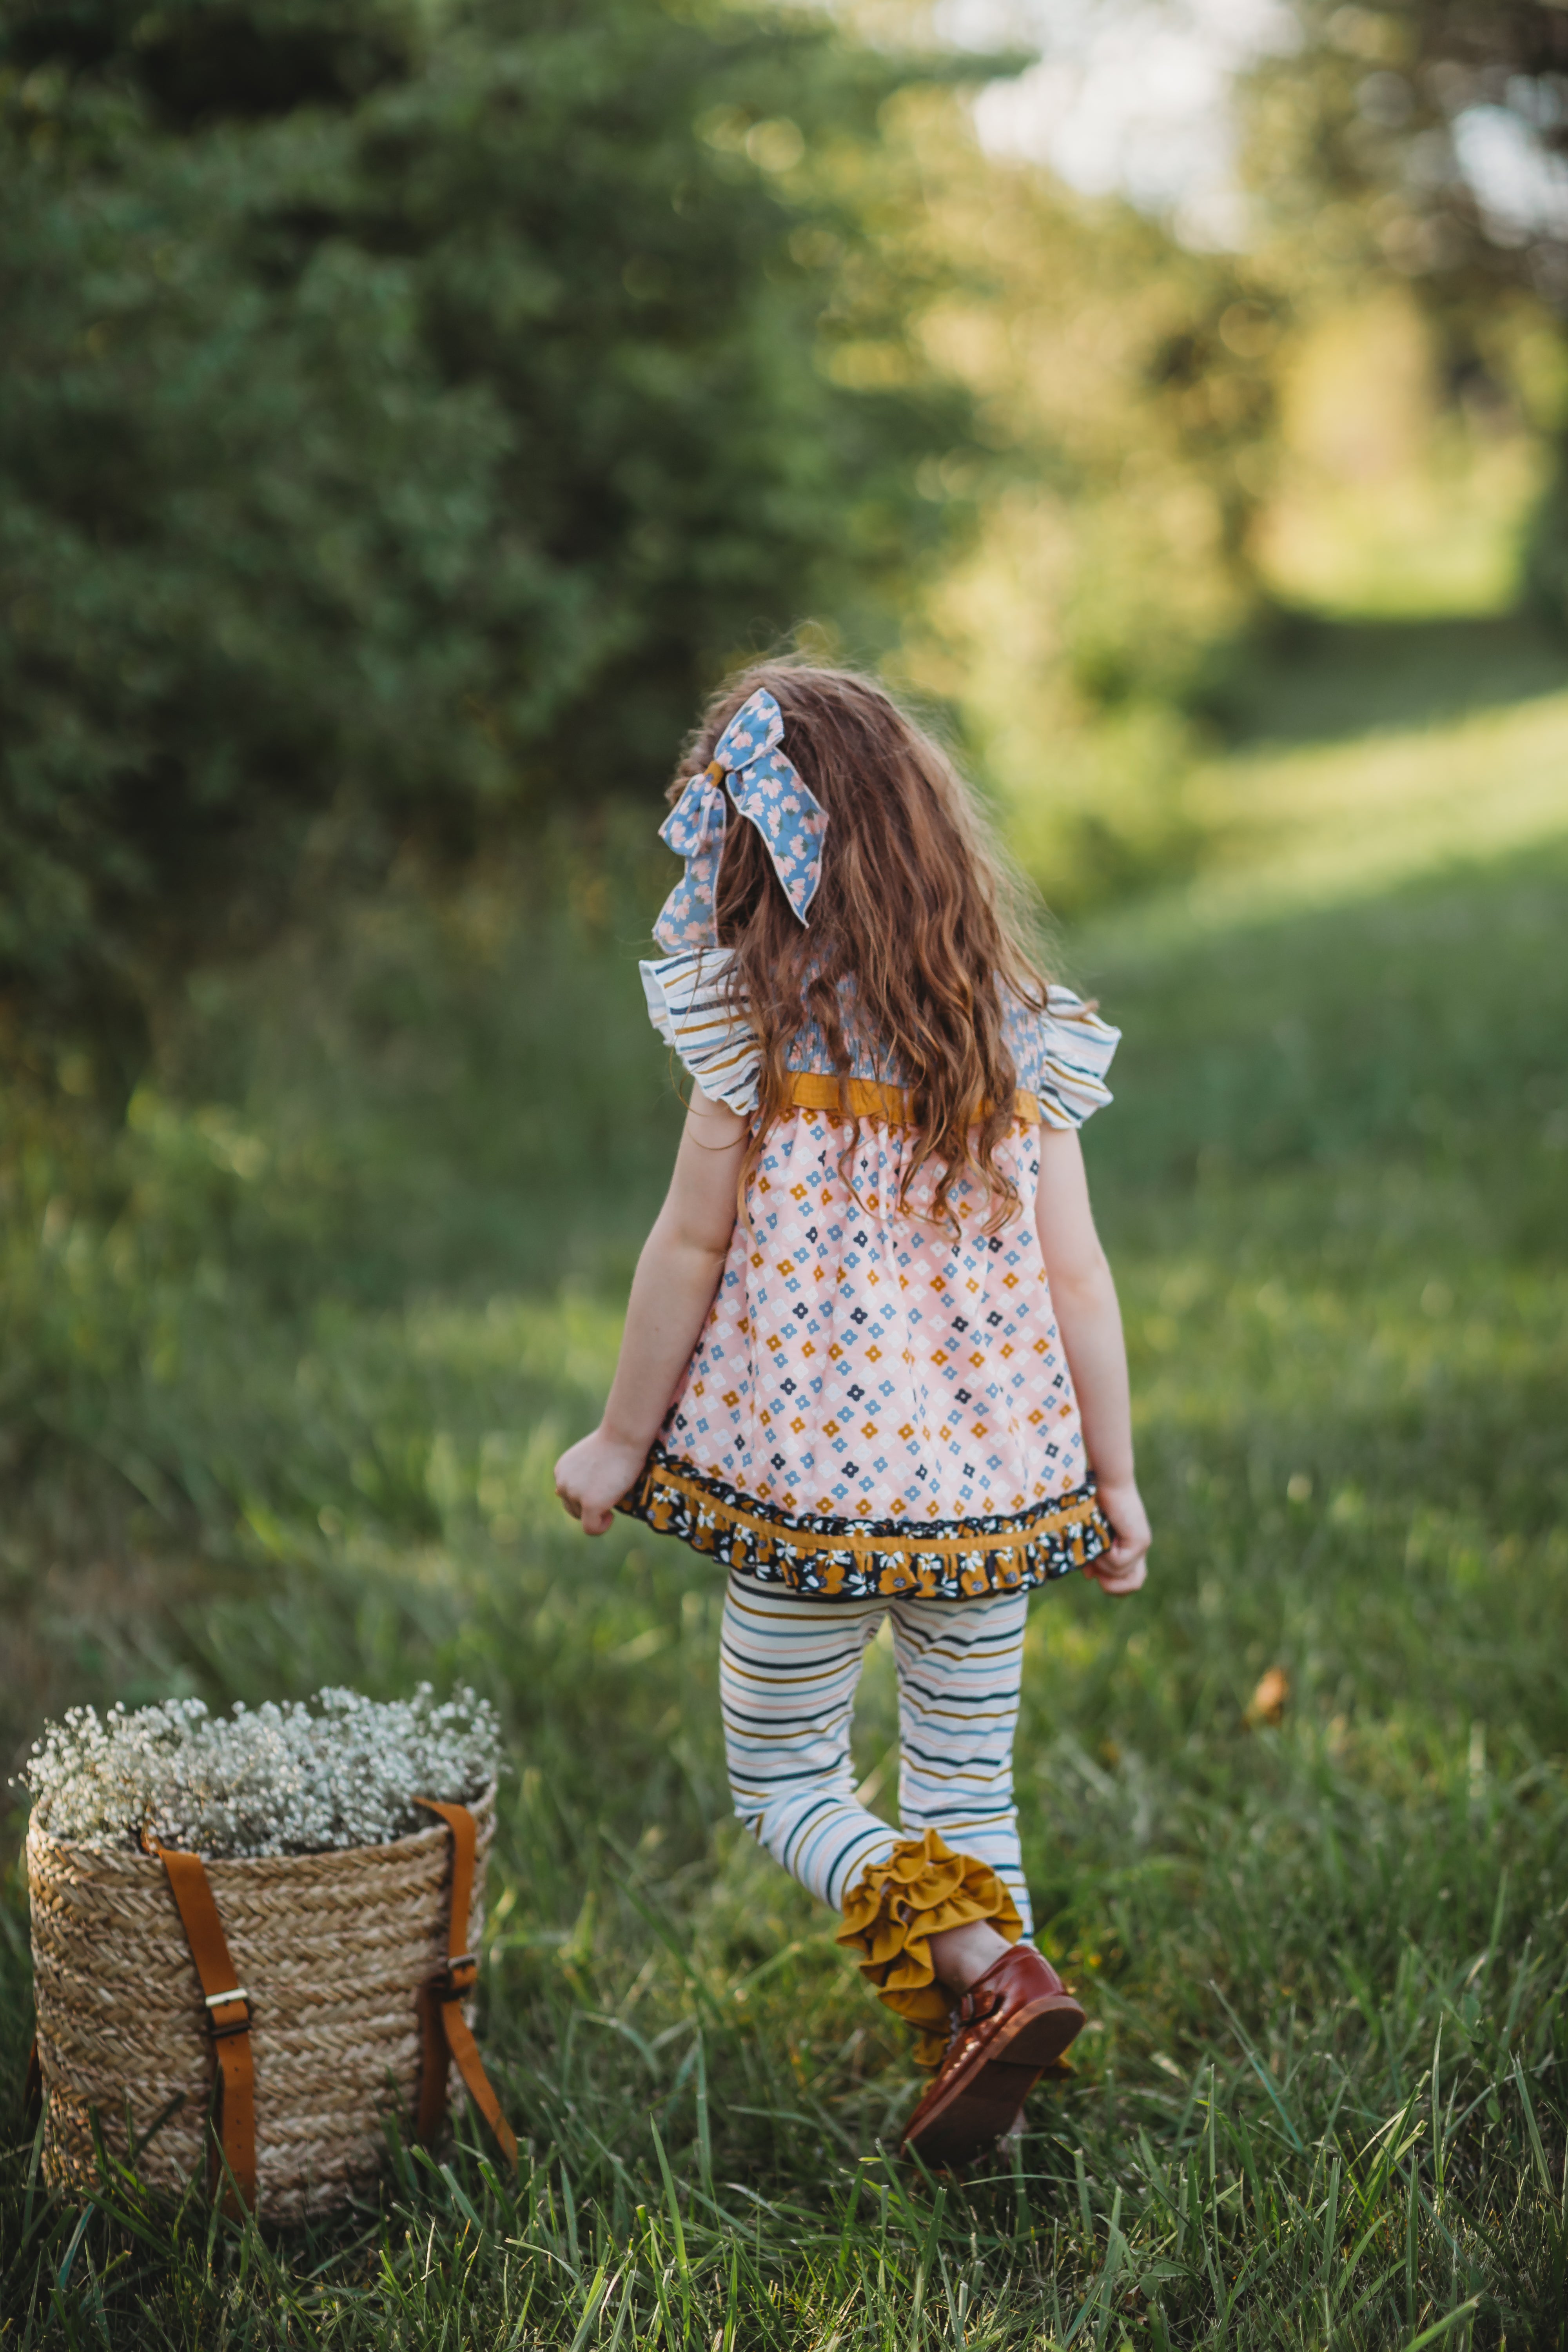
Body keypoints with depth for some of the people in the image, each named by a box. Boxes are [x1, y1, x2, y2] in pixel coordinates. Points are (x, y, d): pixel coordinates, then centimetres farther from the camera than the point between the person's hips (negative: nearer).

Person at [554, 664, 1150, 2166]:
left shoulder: (763, 1030, -10)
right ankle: (981, 2091, 18)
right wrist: (1115, 1478, 10)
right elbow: (1077, 1276, 2)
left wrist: (620, 1440, 6)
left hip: (812, 1475, -4)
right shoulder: (1021, 1039, 2)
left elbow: (690, 1249, -6)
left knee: (783, 1782, 11)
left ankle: (985, 1973, -10)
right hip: (995, 1469, 4)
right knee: (967, 1785, 17)